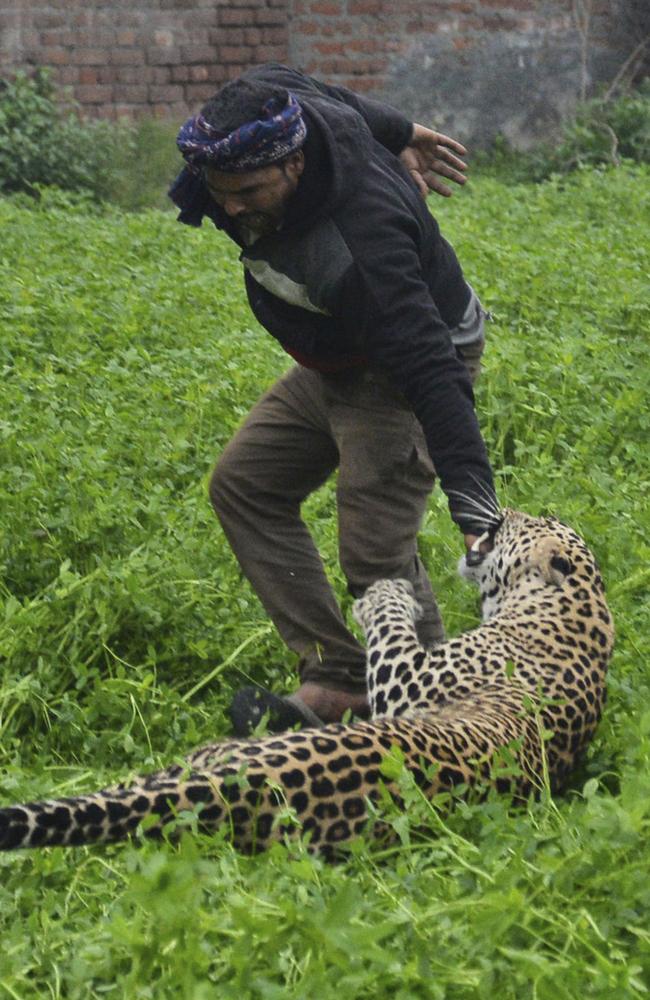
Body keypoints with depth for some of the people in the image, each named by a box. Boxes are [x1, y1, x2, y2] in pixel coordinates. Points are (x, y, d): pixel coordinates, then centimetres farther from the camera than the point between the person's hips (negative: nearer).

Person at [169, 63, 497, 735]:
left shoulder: (362, 242, -41)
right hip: (336, 363, 10)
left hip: (406, 368, -9)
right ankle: (337, 682, 3)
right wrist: (397, 133, 21)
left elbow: (432, 374, -43)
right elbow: (331, 96, 6)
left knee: (376, 555, -17)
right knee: (243, 486, 6)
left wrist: (474, 511, -47)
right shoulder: (265, 102, -19)